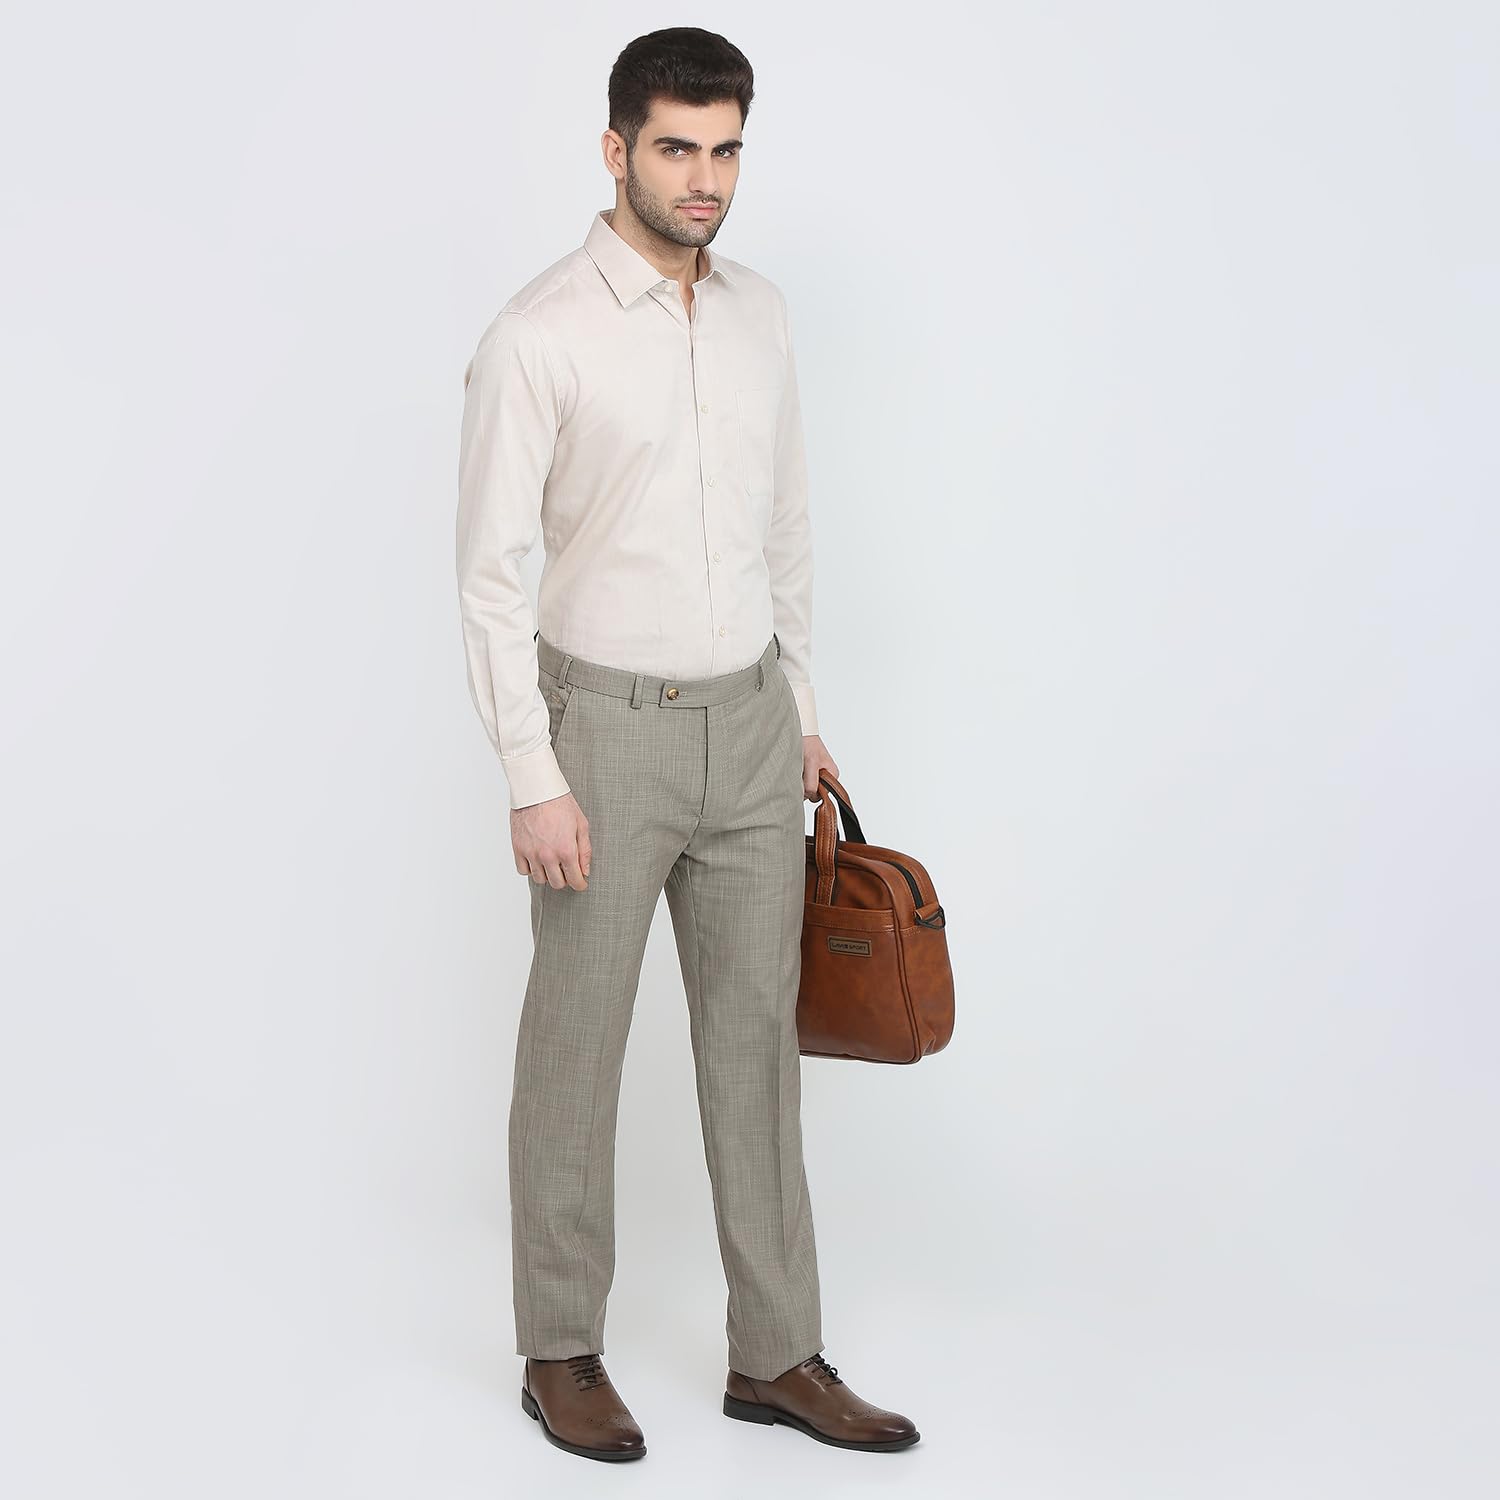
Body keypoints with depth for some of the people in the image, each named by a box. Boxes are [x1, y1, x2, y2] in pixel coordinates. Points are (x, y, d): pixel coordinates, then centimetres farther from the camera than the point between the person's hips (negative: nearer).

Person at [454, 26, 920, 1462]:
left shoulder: (759, 314, 7)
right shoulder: (540, 334, -13)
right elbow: (491, 569, -13)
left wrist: (804, 709, 15)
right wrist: (534, 780, -16)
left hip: (750, 725, 6)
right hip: (610, 725, -6)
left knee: (757, 1037, 10)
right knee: (576, 1048, 6)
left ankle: (776, 1355, 21)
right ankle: (560, 1353, 22)